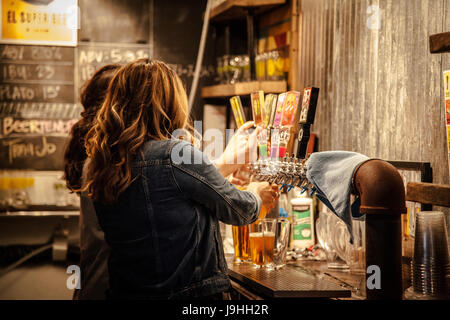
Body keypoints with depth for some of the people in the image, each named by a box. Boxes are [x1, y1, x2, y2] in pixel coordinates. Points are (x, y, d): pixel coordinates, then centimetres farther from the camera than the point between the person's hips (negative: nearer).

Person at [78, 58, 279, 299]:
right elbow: (238, 211, -6)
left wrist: (225, 164, 21)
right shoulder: (175, 154, -19)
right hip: (188, 292, -7)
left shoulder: (100, 165, 0)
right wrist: (257, 193, 16)